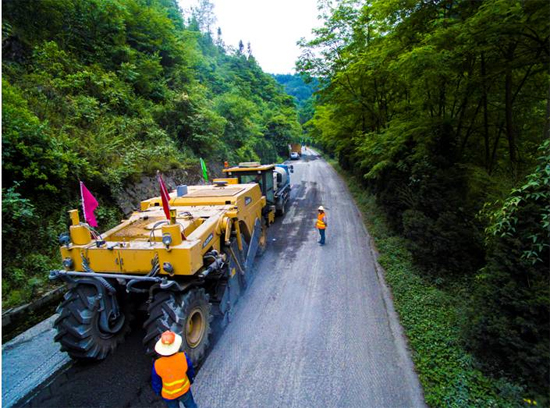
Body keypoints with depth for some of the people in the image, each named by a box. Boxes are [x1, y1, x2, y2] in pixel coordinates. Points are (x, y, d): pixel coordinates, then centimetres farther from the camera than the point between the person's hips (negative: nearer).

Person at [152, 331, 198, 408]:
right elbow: (190, 370, -10)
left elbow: (156, 382, -12)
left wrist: (158, 392, 10)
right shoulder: (183, 357, -30)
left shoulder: (157, 365, -30)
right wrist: (190, 381, 12)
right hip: (184, 390, 0)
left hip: (168, 395, 1)